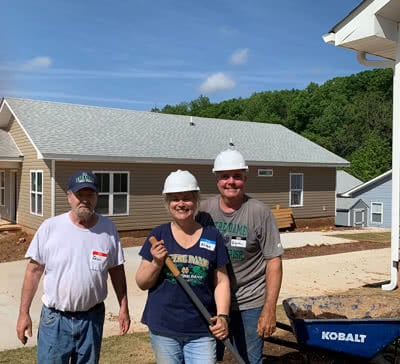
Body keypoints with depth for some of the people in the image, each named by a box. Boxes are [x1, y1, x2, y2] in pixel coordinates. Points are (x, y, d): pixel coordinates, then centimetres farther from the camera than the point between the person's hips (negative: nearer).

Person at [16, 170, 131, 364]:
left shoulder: (108, 228, -5)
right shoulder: (50, 227, -10)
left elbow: (116, 270, 3)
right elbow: (34, 270, -4)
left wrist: (123, 307, 4)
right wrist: (24, 313, -4)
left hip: (92, 317, 2)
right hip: (55, 318, -1)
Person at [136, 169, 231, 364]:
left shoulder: (212, 236, -1)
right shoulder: (158, 235, -1)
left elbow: (221, 281, 2)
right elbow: (142, 283, 1)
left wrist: (222, 316, -10)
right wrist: (157, 263, -17)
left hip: (201, 329, 0)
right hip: (164, 328, 1)